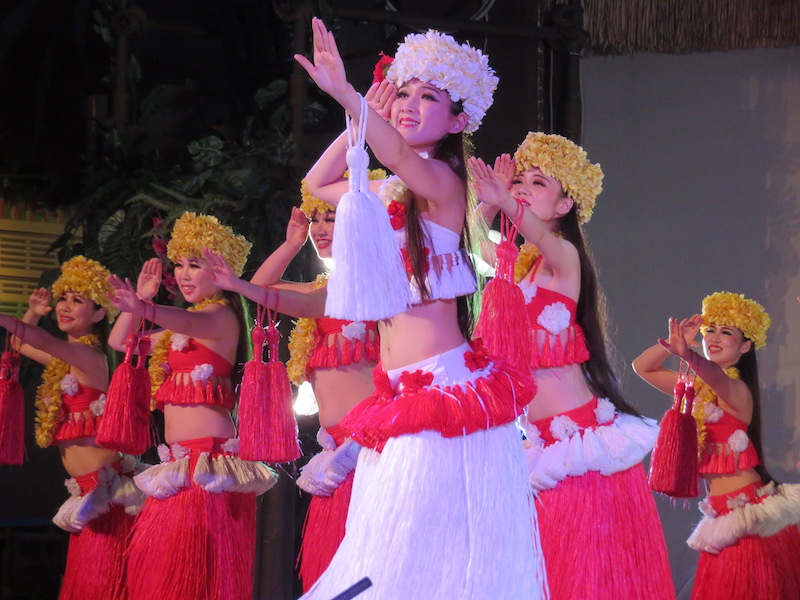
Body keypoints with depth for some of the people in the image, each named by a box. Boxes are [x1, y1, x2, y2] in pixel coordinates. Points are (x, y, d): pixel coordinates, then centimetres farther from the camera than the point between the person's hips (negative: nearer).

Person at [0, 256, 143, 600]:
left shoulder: (89, 356, -12)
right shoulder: (68, 357, 15)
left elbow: (44, 342, -31)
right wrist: (33, 312, 12)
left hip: (105, 485, -10)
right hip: (87, 490, 10)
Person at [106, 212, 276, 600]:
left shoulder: (222, 315, -6)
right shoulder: (178, 332, 20)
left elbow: (194, 322, -30)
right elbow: (119, 342, 26)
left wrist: (145, 309, -49)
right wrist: (141, 298, 11)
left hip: (209, 458, -9)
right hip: (179, 461, 9)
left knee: (196, 568, -14)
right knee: (155, 557, 4)